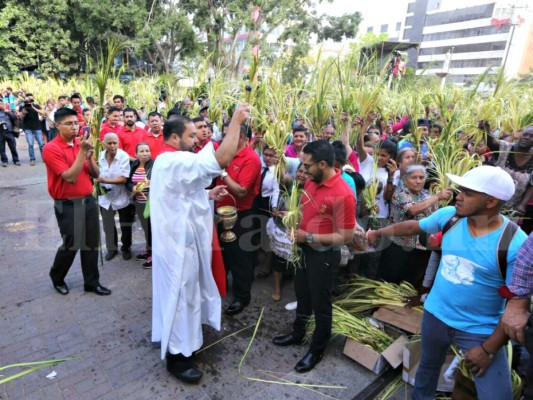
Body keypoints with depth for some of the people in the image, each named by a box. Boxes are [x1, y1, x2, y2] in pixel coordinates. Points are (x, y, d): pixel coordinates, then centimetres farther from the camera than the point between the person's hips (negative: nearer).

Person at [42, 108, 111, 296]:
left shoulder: (82, 143, 5)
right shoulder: (51, 148, -13)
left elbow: (96, 174, 6)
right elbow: (70, 177, -22)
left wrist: (89, 156, -12)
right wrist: (82, 151, -23)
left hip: (88, 201, 6)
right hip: (67, 205, -5)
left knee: (91, 244, 10)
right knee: (71, 245, 3)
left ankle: (92, 282, 24)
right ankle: (57, 278, 32)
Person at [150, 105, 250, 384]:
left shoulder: (168, 161, 13)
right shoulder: (176, 161, -24)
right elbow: (222, 159, -37)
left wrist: (208, 194, 8)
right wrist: (236, 121, -26)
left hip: (178, 239, 11)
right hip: (180, 243, -11)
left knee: (183, 296, 24)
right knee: (181, 298, 4)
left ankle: (180, 343, 44)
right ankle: (177, 357, 22)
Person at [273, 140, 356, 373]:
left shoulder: (342, 194, -26)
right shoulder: (311, 182, -2)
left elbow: (346, 237, -24)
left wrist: (308, 236, -24)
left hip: (325, 255, -8)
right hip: (305, 249, 8)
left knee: (320, 303, 12)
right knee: (302, 295, 25)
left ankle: (317, 350, 35)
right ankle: (297, 334, 48)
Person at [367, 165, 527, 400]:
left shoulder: (516, 245, -23)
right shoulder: (448, 215, -12)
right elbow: (412, 227, 6)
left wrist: (488, 349, -16)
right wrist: (379, 232, 14)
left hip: (481, 330, -3)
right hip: (435, 315, 4)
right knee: (428, 368, 25)